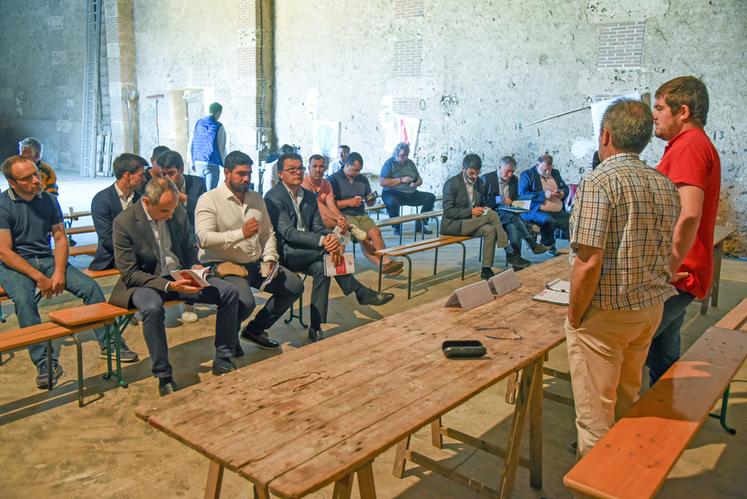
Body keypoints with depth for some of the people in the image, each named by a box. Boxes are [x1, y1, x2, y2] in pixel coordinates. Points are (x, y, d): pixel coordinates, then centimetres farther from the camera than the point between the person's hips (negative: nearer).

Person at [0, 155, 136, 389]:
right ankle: (45, 362, -28)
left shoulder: (49, 199, 4)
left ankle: (109, 342, -3)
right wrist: (39, 278, -20)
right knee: (23, 299, -34)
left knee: (90, 286, -14)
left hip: (47, 259, 4)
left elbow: (60, 238, 5)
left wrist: (59, 271, -11)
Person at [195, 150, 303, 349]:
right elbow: (204, 239, -21)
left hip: (255, 264, 7)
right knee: (245, 302, -33)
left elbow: (268, 233, 16)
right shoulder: (209, 200, -8)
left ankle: (255, 329, 13)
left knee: (294, 285, -3)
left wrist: (269, 258, -2)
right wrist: (241, 233, -30)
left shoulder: (256, 199, 13)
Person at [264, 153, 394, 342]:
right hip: (284, 252, -7)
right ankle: (361, 293, -14)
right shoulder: (274, 197, -11)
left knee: (320, 267, -24)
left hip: (305, 252, 7)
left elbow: (318, 226, 7)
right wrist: (322, 241, -32)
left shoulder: (309, 195, 13)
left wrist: (331, 238, -19)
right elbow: (287, 233, -21)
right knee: (328, 252, -27)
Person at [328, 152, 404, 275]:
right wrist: (349, 202, -13)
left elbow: (370, 203, 25)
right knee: (363, 236, -29)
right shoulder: (334, 179, 3)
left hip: (361, 215, 5)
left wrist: (371, 200, 1)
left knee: (375, 232, -26)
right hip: (344, 216, -5)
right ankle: (382, 264, -27)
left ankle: (386, 261, -34)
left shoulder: (362, 179, 19)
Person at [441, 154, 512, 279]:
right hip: (452, 225, -6)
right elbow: (448, 212, -14)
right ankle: (508, 254, -22)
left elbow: (481, 203, 22)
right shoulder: (451, 184, -11)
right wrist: (470, 211, -24)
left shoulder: (478, 181, 10)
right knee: (491, 214, -25)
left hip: (471, 222, 7)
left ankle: (486, 270, -25)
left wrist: (483, 209, -3)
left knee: (490, 230, -28)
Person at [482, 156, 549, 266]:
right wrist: (499, 199, -22)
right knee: (513, 217, -33)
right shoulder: (486, 178, -2)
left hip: (509, 213, 4)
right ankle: (532, 244, -27)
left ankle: (514, 255, -29)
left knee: (513, 226, -32)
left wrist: (511, 202, -3)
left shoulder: (514, 180, 14)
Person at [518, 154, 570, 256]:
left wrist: (562, 193, 4)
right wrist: (544, 194, -16)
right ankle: (549, 247, -11)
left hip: (559, 212, 6)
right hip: (537, 211, -6)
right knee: (548, 220, -37)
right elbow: (522, 194, -11)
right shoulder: (527, 175, 2)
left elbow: (565, 188, 30)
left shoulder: (555, 173, 21)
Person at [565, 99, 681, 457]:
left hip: (605, 313, -8)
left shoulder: (599, 182, -18)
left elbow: (589, 263, -24)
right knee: (627, 401, 25)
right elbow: (668, 253, 12)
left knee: (595, 412, 6)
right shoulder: (665, 185, 6)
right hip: (651, 308, 8)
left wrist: (574, 316, -12)